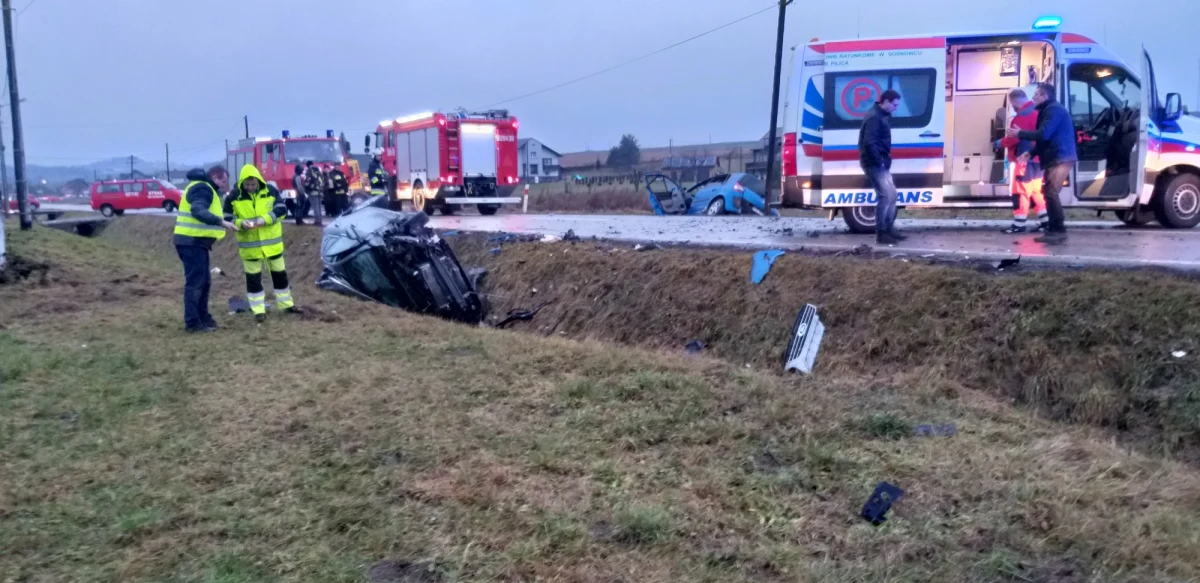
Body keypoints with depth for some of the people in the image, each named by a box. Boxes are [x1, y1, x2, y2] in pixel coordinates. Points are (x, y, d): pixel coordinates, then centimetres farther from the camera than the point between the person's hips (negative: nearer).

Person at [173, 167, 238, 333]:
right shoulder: (202, 188, -13)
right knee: (195, 282, -6)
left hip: (195, 242, 11)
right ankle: (192, 322, -2)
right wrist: (221, 222, -37)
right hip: (191, 242, -11)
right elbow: (198, 211, -30)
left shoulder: (204, 188, 21)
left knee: (204, 281, 17)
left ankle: (203, 317, 26)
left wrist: (220, 224, 12)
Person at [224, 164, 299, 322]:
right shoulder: (234, 196, -6)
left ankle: (286, 304, 27)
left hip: (272, 242, 1)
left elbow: (282, 210, -8)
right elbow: (227, 219, -3)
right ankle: (259, 310, 13)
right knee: (253, 278, 5)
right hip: (249, 245, -1)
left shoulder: (271, 191, -5)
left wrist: (265, 219, -22)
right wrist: (241, 223, -23)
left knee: (279, 274, 12)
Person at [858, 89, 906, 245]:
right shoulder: (874, 117, -17)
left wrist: (885, 160, 10)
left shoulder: (883, 116, 16)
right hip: (874, 164, -11)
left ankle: (889, 229, 22)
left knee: (892, 194, 15)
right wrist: (879, 162, -21)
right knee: (885, 196, -11)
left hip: (881, 163, 11)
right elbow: (869, 143, -25)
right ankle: (881, 233, -6)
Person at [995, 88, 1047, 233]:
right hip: (1037, 158, 10)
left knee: (1021, 191, -6)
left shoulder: (1022, 116, -16)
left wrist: (1001, 142, -1)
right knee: (1037, 191, 14)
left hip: (1025, 159, -10)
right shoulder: (1037, 113, 15)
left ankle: (1019, 224, -5)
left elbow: (1014, 137, -19)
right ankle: (1045, 221, 13)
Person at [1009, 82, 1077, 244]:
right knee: (1049, 193, 10)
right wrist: (1031, 153, 14)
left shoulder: (1054, 109, -11)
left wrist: (1020, 133, -10)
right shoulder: (1048, 110, 22)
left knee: (1051, 192, -17)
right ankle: (1053, 230, 12)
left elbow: (1043, 134, -21)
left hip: (1060, 158, -11)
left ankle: (1059, 231, -17)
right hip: (1055, 158, 11)